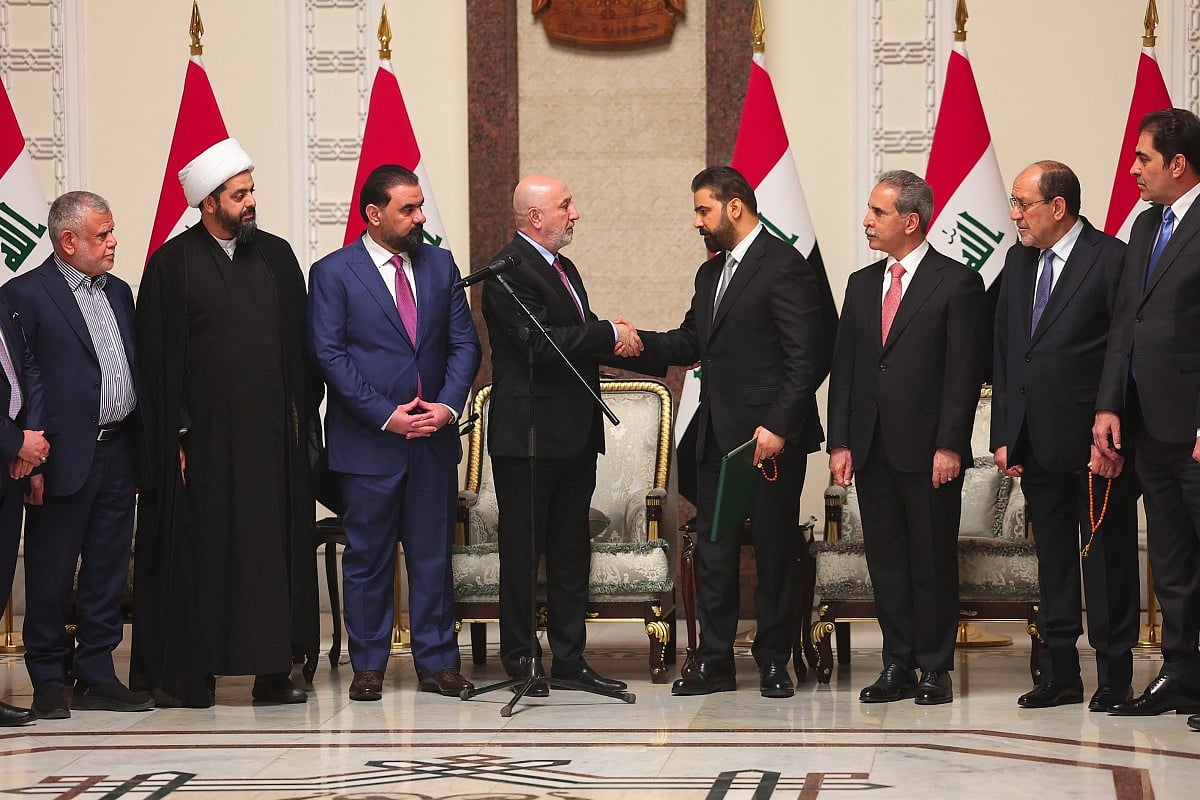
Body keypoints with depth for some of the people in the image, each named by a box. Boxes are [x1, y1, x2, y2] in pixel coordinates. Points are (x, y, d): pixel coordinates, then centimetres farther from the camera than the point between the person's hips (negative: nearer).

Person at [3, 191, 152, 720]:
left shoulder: (119, 293, 15)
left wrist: (144, 449, 11)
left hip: (119, 454, 6)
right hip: (66, 459, -6)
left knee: (108, 572, 10)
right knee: (51, 576, 3)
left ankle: (96, 676, 18)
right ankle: (49, 681, 12)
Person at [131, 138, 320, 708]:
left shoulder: (276, 257, 10)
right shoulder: (172, 265, -1)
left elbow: (299, 344, 12)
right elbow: (158, 356, -2)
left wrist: (300, 419, 4)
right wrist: (176, 435, -8)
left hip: (270, 430, 4)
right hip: (203, 431, -3)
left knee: (273, 547, 2)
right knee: (199, 549, -1)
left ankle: (272, 670, 6)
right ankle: (191, 674, 5)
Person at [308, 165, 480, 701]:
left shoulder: (440, 265, 10)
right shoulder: (333, 273, -3)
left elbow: (464, 342, 9)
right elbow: (329, 355, -8)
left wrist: (448, 405, -7)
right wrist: (386, 415, -13)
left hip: (435, 436, 3)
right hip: (368, 440, -3)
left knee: (433, 555, 6)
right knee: (367, 559, 3)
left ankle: (437, 662, 13)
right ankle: (368, 666, 12)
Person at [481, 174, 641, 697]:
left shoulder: (562, 269, 18)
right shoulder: (509, 272, -13)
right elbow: (540, 345, -23)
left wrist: (615, 340, 3)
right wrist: (609, 334, -16)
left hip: (574, 436, 9)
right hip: (529, 435, -9)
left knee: (570, 551, 11)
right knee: (523, 551, -1)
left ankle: (570, 658, 17)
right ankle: (520, 658, 6)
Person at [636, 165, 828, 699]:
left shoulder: (785, 267, -10)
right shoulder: (710, 274, 18)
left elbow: (807, 358, -15)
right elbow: (690, 343, 19)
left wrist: (777, 427, -19)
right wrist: (640, 340, 0)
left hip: (770, 437, -8)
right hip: (717, 435, 8)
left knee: (775, 550, 2)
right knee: (713, 549, 7)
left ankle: (774, 663, 10)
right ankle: (714, 662, 13)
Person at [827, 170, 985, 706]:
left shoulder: (957, 283, -3)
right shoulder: (862, 285, 14)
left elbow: (963, 371, -8)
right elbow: (843, 367, 13)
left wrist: (950, 446, -14)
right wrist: (840, 442, 5)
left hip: (928, 451, -5)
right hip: (872, 449, 5)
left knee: (933, 559, 1)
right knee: (885, 560, 7)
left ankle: (935, 667, 8)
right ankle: (898, 666, 13)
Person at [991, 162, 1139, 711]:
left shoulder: (1112, 259, -9)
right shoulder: (1019, 260, 12)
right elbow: (1003, 350, 15)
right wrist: (1003, 434, 9)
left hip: (1094, 442, -7)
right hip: (1036, 443, 7)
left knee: (1107, 558, 1)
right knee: (1052, 558, 12)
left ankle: (1113, 678, 8)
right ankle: (1059, 674, 19)